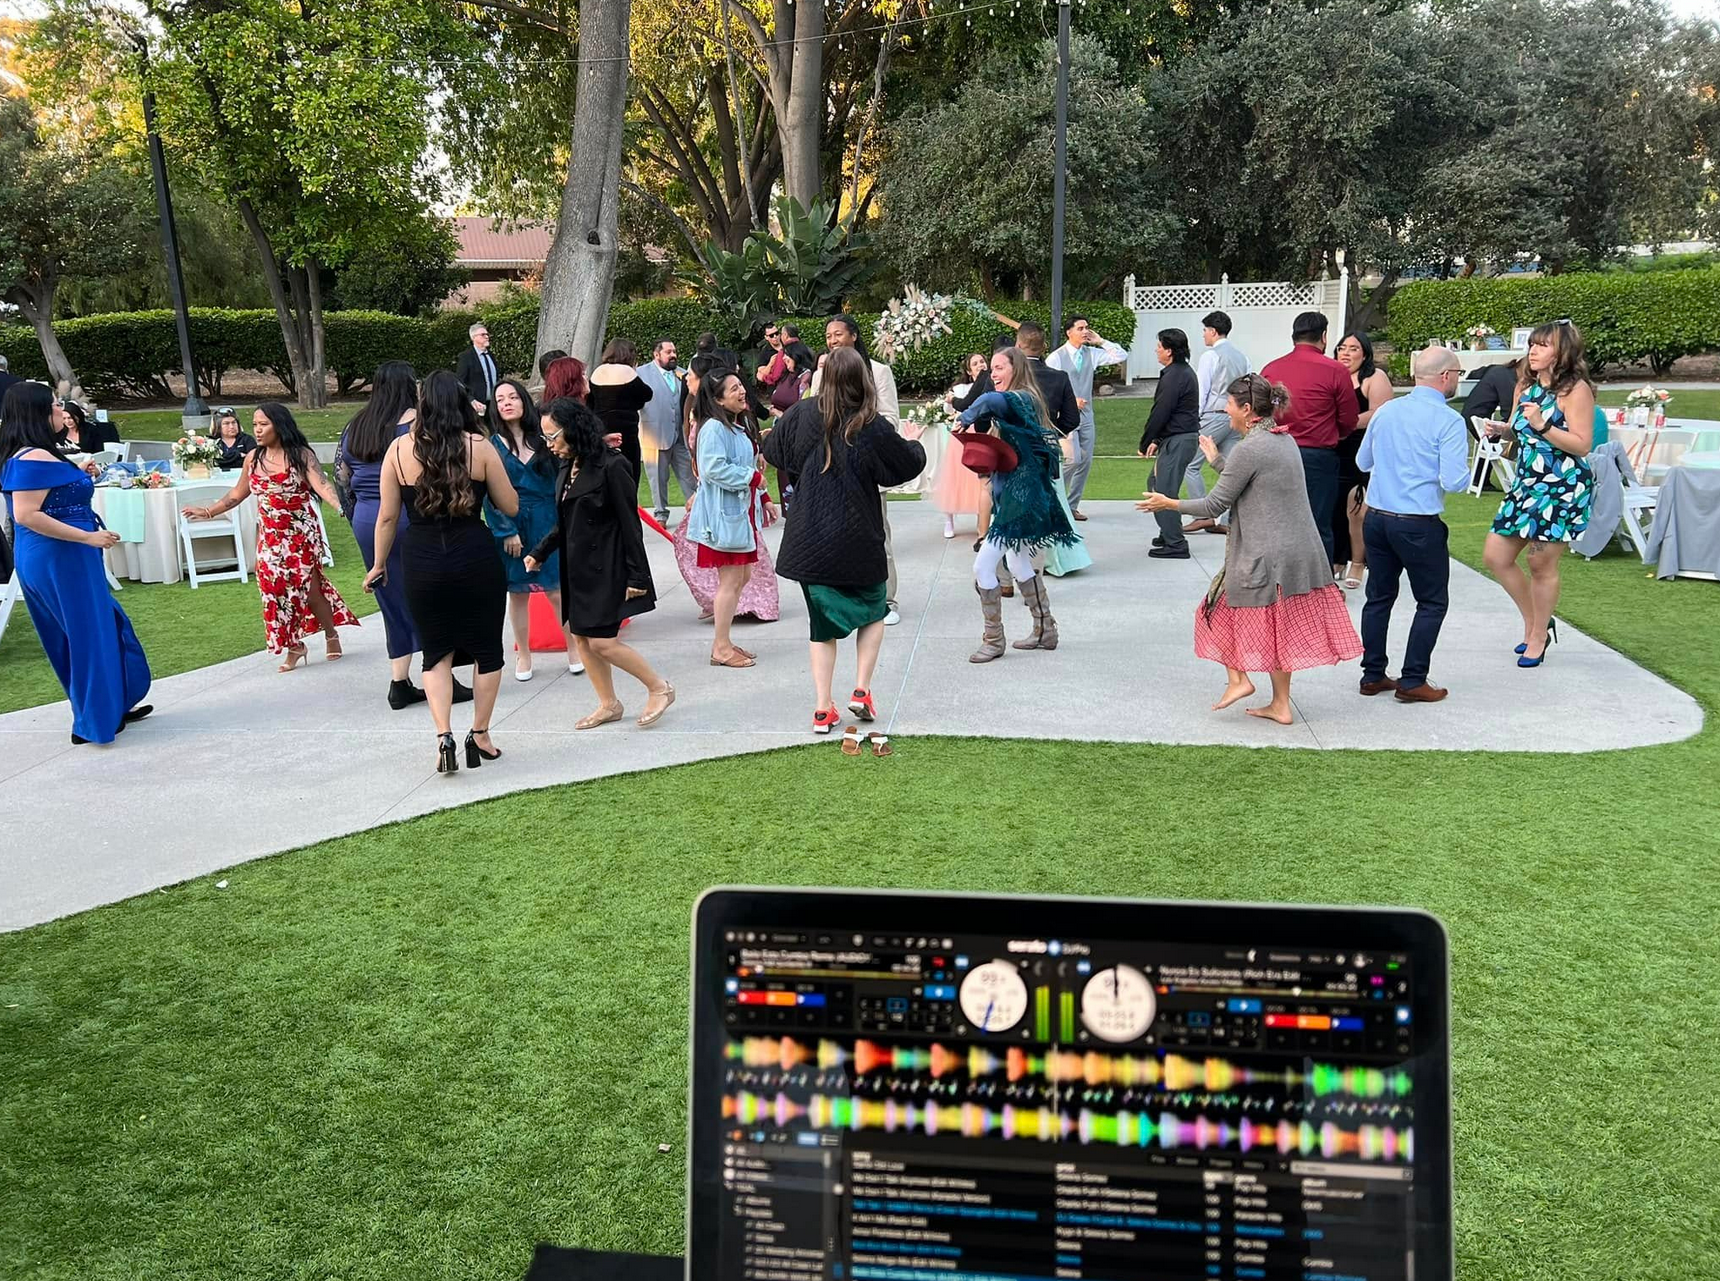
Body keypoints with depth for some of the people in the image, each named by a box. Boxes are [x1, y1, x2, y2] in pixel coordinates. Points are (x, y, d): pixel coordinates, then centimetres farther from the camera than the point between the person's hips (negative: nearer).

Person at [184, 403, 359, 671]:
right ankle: (294, 646, 16)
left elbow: (322, 485, -23)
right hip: (270, 537, 5)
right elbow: (237, 494, 17)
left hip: (302, 534, -5)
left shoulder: (301, 455, -10)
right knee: (276, 590, 3)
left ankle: (331, 635, 23)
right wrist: (208, 512, 18)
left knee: (308, 588, -1)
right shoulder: (252, 459, 4)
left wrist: (342, 506, -41)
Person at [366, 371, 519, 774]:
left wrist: (379, 564, 15)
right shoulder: (479, 447, -6)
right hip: (476, 557, -1)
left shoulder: (399, 449, -2)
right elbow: (510, 507, 0)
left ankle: (444, 734, -1)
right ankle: (479, 736, 20)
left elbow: (388, 516, 3)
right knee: (487, 649, 15)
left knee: (436, 653, 14)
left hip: (422, 561, 1)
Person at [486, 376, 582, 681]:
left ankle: (574, 649, 12)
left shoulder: (541, 439, 5)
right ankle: (523, 656, 19)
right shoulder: (491, 446, -1)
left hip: (546, 524, 1)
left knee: (557, 589, -1)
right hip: (510, 526, -1)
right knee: (517, 593, 8)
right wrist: (507, 531, -10)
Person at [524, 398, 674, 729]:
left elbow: (630, 525, -15)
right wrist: (539, 553, 7)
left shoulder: (611, 466, -15)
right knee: (581, 637, 10)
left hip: (606, 569, -8)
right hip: (576, 568, 9)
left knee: (602, 642, -10)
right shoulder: (567, 469, 10)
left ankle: (659, 688, 7)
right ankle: (608, 704, 23)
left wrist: (637, 575, -16)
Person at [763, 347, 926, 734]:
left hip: (810, 541, 3)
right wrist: (915, 444, 19)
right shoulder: (872, 428, -14)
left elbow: (771, 450, 11)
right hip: (856, 542, -3)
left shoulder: (804, 415, -4)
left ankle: (823, 709, 10)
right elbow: (909, 466, -2)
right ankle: (861, 691, 10)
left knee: (823, 623, 13)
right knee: (873, 612, 21)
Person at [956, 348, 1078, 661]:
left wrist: (965, 419, -25)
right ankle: (1045, 631, 32)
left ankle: (993, 640, 2)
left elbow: (990, 401, -39)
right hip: (1015, 494, 11)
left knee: (983, 567, -9)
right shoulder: (1022, 402, 14)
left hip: (1019, 498, -11)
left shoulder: (1019, 399, -15)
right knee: (1019, 564, 22)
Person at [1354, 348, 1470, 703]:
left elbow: (1363, 461, 18)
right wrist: (1465, 473, 5)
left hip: (1376, 518, 6)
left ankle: (1373, 675, 19)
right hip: (1420, 524, -6)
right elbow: (1454, 482, -16)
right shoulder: (1448, 421, -12)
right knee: (1432, 603, 7)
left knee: (1379, 597, 15)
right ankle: (1412, 681, 5)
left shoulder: (1386, 411, 6)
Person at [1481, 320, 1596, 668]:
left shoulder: (1575, 389, -11)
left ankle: (1538, 636, 18)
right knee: (1495, 556, 6)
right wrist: (1502, 429, 1)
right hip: (1526, 482, 8)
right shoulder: (1526, 385, 10)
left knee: (1542, 564, 0)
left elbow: (1582, 445, -17)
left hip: (1562, 488, -8)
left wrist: (1542, 424, -25)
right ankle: (1533, 622, 25)